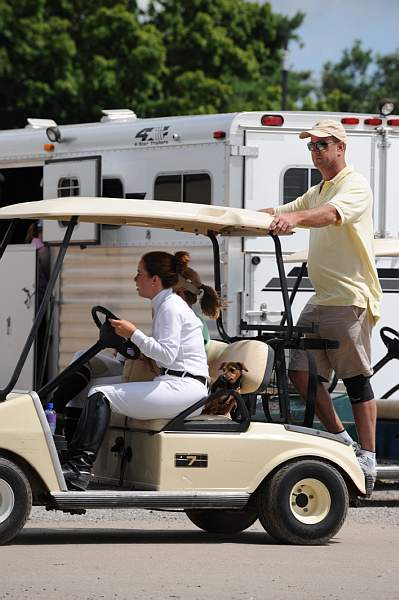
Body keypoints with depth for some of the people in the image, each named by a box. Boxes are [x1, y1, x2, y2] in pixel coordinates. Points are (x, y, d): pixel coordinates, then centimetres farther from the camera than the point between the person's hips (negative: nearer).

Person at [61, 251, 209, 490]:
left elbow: (166, 353, -19)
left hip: (183, 388, -10)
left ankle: (80, 468, -27)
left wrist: (133, 333, -13)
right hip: (177, 384, 10)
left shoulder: (170, 307, -10)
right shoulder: (166, 304, 21)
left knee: (101, 395, -18)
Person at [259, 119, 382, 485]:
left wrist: (295, 218, -46)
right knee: (302, 373, 1)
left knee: (356, 378, -6)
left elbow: (332, 214, -27)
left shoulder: (356, 186, -6)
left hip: (351, 298, -9)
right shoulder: (316, 193, 24)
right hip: (322, 299, 9)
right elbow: (279, 214, 18)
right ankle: (342, 441, 12)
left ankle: (368, 458, -2)